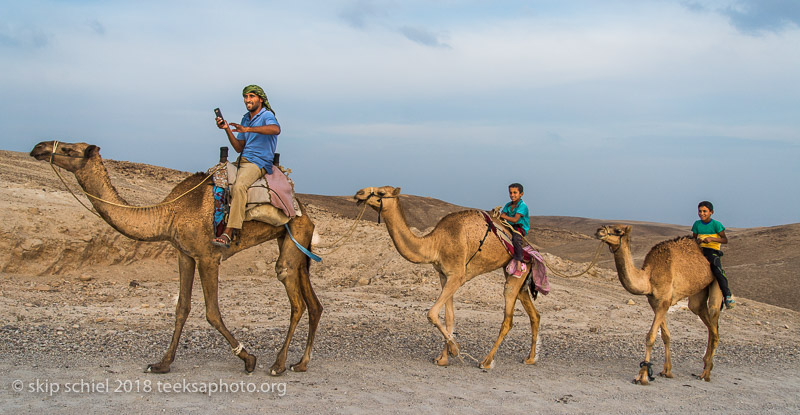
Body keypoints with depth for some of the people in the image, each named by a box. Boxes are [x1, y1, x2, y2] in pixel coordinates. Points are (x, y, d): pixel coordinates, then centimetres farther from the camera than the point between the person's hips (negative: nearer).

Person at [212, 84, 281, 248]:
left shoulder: (267, 115, -6)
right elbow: (239, 148, 18)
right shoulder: (245, 118, 20)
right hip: (242, 160, 9)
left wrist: (247, 129, -35)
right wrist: (227, 129, 4)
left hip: (259, 162, -9)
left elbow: (276, 129, -32)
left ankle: (227, 234, -39)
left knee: (238, 186, -33)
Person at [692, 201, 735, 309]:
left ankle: (728, 296, -27)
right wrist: (697, 241, -7)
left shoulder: (716, 224, -3)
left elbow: (725, 240, -7)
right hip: (700, 250, 5)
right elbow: (693, 239, 17)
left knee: (717, 269, -29)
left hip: (713, 251, -5)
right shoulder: (697, 224, 11)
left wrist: (712, 239, -22)